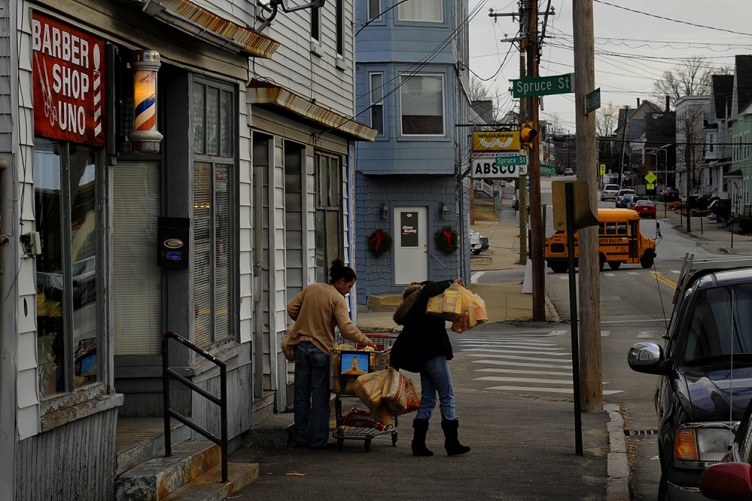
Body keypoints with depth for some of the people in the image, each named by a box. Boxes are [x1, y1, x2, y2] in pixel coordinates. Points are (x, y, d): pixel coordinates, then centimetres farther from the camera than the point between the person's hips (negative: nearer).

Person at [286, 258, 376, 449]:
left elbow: (291, 308, 10)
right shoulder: (338, 299, -10)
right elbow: (346, 328, -19)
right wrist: (364, 340, -11)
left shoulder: (310, 289, 6)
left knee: (301, 395, 11)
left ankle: (301, 438, 15)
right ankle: (318, 440, 5)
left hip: (301, 346, 5)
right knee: (320, 397, 3)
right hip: (320, 349, -5)